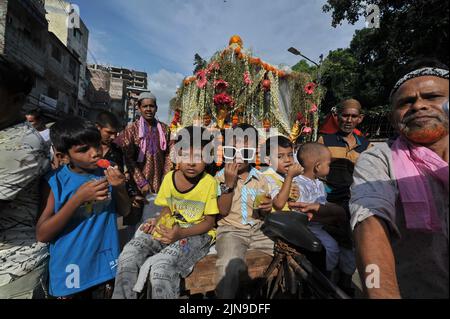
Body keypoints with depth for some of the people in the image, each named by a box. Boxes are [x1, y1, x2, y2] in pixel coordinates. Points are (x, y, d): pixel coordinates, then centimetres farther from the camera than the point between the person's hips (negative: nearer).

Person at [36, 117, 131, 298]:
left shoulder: (107, 173, -8)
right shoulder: (55, 182, -15)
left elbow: (124, 211, -2)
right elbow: (41, 235, -15)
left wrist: (120, 188, -22)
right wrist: (78, 198, -28)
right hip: (70, 268, -2)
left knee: (105, 295, 23)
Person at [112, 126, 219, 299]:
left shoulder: (209, 182, -16)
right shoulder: (169, 178, -2)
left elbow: (209, 221, -11)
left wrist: (181, 233, -26)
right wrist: (158, 221, -9)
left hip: (197, 234, -4)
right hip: (170, 229, 5)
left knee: (162, 265, -30)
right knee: (128, 255, -16)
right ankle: (122, 296, 8)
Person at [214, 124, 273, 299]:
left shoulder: (260, 177, 8)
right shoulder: (221, 176, -2)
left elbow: (264, 213, 15)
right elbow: (223, 211, -9)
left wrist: (267, 207, -9)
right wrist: (228, 183, -19)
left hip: (258, 230, 5)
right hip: (231, 230, -4)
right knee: (232, 265, -35)